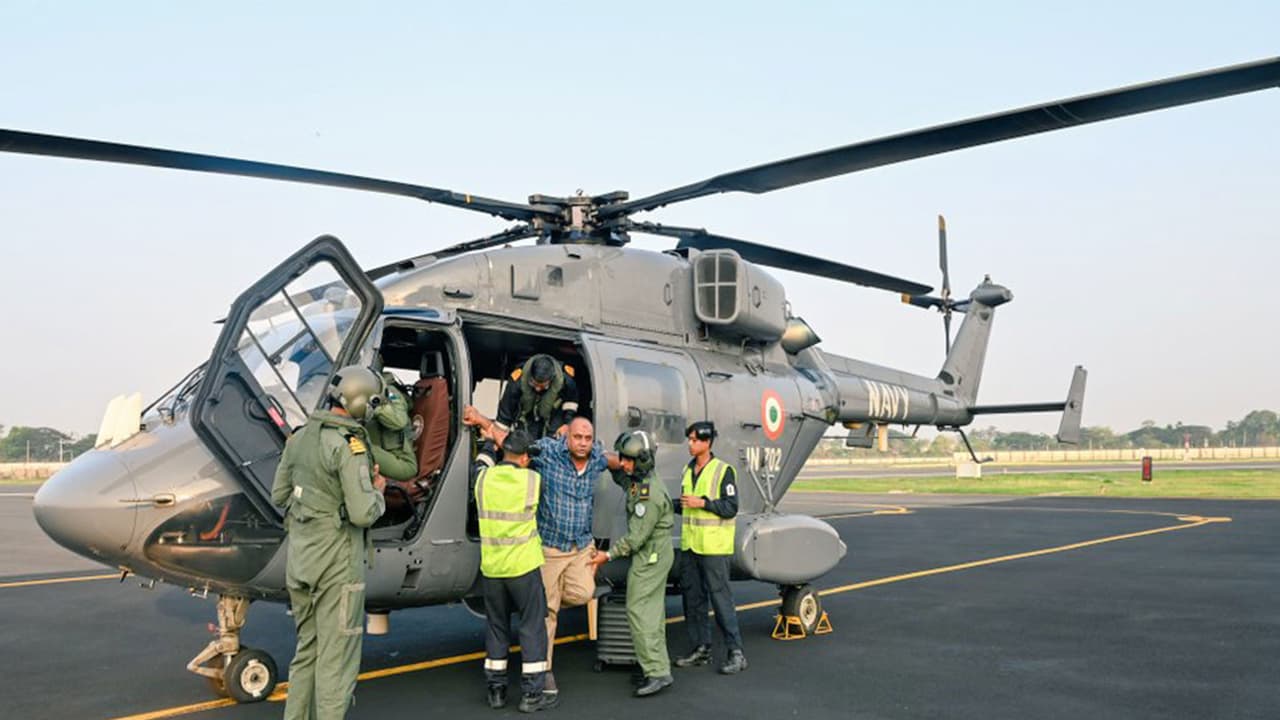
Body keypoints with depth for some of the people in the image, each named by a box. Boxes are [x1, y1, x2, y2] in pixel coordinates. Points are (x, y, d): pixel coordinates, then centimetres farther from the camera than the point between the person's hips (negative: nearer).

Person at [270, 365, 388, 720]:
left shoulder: (300, 437, 6)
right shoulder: (348, 445, -19)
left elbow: (280, 495, 15)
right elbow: (363, 514, -22)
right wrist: (376, 491, -2)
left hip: (299, 558, 8)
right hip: (337, 562, -8)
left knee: (307, 650, 21)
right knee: (336, 658, 2)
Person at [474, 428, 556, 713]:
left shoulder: (483, 478, -3)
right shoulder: (532, 479, -9)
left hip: (491, 566, 4)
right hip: (523, 565, -3)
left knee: (497, 626, 16)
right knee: (532, 627, 7)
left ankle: (496, 690, 23)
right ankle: (531, 694, 9)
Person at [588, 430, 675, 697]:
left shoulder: (650, 495, -27)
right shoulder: (635, 479, 2)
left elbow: (636, 537, -24)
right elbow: (617, 476, 25)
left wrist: (608, 555, -16)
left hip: (650, 556, -10)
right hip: (654, 554, 10)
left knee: (638, 610, -10)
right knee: (652, 611, 12)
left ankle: (657, 672, -10)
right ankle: (659, 666, 18)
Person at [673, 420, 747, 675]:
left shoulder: (723, 470, -8)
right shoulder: (688, 470, 14)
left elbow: (730, 508, -12)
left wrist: (703, 503, -21)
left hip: (714, 547, -7)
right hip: (690, 544, 7)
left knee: (720, 597, -6)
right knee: (692, 596, 10)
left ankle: (737, 653, 1)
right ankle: (702, 648, 21)